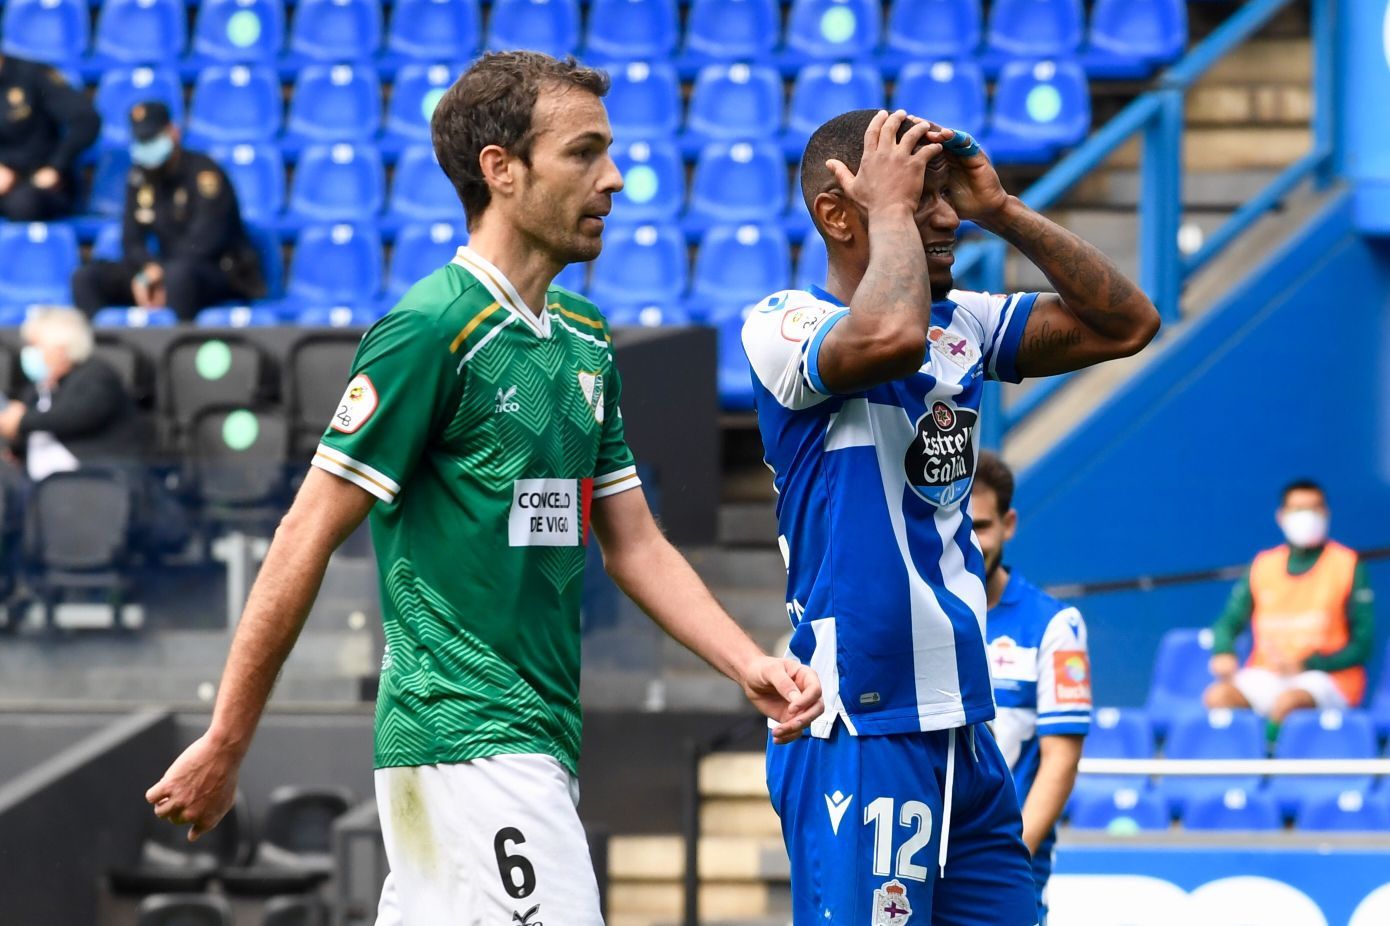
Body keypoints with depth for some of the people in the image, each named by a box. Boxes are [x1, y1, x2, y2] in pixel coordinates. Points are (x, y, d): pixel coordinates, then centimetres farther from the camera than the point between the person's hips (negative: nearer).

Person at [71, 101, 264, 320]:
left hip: (224, 275, -7)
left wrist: (158, 274, -22)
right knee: (85, 277, -10)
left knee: (178, 273, -42)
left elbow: (203, 244, -19)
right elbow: (132, 242, 8)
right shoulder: (140, 178, 7)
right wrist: (148, 269, -15)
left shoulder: (204, 173, -12)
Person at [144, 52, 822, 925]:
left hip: (541, 735, 8)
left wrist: (750, 666, 2)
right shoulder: (431, 329, -11)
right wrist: (223, 747, -11)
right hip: (470, 743, -8)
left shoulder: (585, 341, 15)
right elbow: (307, 538, -11)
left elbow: (636, 545, 18)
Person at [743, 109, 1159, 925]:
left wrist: (1000, 210, 2)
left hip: (967, 729, 8)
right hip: (859, 733, -8)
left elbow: (1128, 324, 9)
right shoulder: (784, 326, -9)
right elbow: (892, 336, -30)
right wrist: (891, 206, -13)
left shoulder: (962, 323, 13)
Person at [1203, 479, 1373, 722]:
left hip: (1329, 679, -4)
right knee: (1218, 697, -26)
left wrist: (1306, 665, -14)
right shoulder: (1263, 565, 11)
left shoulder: (1347, 565, 1)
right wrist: (1223, 653, -12)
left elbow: (1362, 644, -2)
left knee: (1286, 701, -36)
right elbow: (1230, 622, 13)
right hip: (1266, 674, 4)